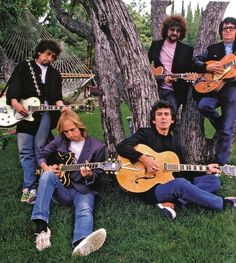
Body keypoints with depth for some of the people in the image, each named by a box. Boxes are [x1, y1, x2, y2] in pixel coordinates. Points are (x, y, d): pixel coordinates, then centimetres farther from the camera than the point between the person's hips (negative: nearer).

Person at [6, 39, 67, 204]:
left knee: (39, 150, -2)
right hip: (24, 112, -1)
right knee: (25, 151, -5)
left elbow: (57, 96, 10)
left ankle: (30, 188, 4)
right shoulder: (24, 66, 11)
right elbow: (13, 86, -1)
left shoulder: (55, 74, 20)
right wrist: (15, 102, -19)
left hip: (44, 113, 2)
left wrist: (61, 106, -11)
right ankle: (30, 187, -3)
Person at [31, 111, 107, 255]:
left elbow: (98, 175, 2)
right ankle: (41, 225, -36)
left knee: (85, 210, -35)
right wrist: (46, 167, -6)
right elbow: (42, 156, 16)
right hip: (62, 188, 3)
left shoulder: (97, 147, -2)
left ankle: (81, 245, -69)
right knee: (47, 175, -30)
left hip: (83, 190, -2)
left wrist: (89, 175, -22)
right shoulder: (60, 140, 5)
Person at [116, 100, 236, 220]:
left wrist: (206, 170, 8)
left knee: (214, 180, -2)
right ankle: (222, 203, -16)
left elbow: (183, 169, 19)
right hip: (152, 188, -7)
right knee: (180, 183, -37)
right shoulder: (145, 134, -1)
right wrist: (144, 158, -26)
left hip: (173, 184, 7)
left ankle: (172, 201, -26)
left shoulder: (175, 143, 17)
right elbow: (121, 147, -15)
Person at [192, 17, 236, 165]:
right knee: (203, 106, -28)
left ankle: (220, 163, 6)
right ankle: (223, 127, 2)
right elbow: (195, 61, 8)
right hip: (214, 87, 2)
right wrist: (208, 67, -9)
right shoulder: (213, 49, 14)